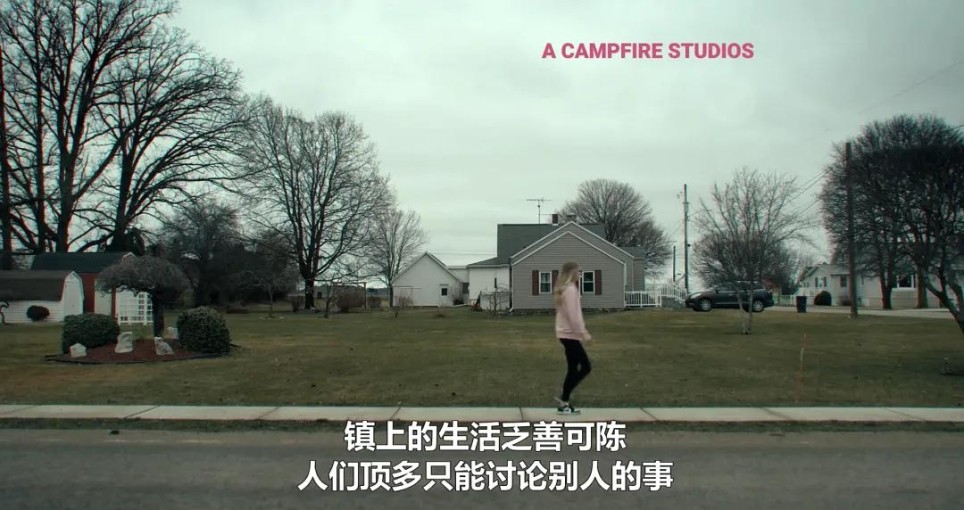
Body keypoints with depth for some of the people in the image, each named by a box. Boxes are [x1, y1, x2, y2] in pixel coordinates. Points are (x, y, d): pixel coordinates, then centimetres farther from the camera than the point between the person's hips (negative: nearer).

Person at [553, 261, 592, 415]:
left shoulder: (563, 289, 15)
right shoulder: (571, 289, -15)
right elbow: (573, 314, -21)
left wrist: (582, 330, 19)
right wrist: (582, 332, -17)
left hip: (566, 333, 10)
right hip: (570, 334, -10)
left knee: (573, 369, 11)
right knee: (585, 367, -5)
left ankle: (565, 403, 12)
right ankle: (563, 399, -4)